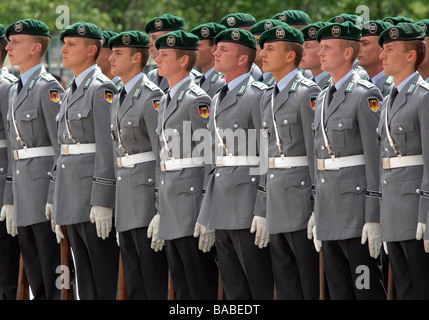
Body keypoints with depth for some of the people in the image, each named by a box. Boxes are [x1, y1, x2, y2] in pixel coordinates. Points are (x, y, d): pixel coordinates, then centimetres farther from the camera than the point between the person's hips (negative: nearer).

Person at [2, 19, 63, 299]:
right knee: (35, 276, 11)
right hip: (23, 194, 9)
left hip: (45, 182, -9)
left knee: (53, 275, -6)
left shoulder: (48, 87, -10)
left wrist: (55, 197, -19)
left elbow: (62, 145, -15)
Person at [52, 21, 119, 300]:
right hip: (73, 196, 9)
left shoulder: (102, 88, -9)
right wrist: (60, 209, 19)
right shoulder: (72, 91, 18)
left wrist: (102, 202, -21)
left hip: (95, 191, -9)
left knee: (107, 282, -7)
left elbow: (108, 147, -16)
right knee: (86, 283, 10)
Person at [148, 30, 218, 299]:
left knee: (202, 287, -7)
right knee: (182, 289, 11)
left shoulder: (197, 100, -11)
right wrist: (161, 212, 21)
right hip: (173, 211, 9)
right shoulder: (167, 101, 18)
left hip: (192, 198, -9)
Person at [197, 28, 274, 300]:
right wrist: (207, 213, 19)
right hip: (222, 207, 9)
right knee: (234, 290, 11)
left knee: (260, 287, -7)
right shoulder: (218, 99, 18)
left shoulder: (259, 96, -9)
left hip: (247, 203, -9)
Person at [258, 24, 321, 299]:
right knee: (285, 283, 10)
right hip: (277, 199, 9)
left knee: (311, 280, -5)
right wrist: (265, 199, 16)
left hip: (300, 192, -9)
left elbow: (317, 148, -13)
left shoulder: (308, 93, -9)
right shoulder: (269, 98, 16)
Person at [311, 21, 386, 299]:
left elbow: (376, 158, -14)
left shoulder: (365, 95, -10)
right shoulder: (324, 98, 16)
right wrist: (317, 215, 19)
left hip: (357, 207, -9)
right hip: (329, 211, 9)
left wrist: (374, 218, -18)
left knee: (367, 289, -7)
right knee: (339, 290, 10)